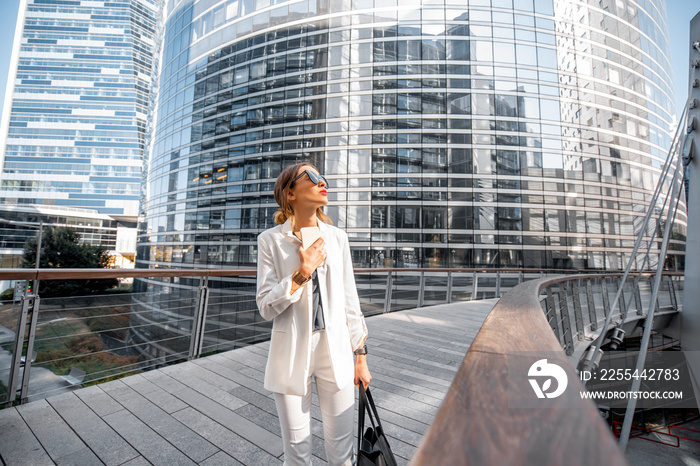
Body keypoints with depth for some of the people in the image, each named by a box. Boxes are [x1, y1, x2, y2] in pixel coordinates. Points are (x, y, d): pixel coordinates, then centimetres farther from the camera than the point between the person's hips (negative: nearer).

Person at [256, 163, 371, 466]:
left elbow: (349, 300, 5)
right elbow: (266, 308, -7)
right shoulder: (271, 240, -6)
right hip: (291, 355, -2)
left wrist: (360, 354, 7)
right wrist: (303, 273, -20)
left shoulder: (337, 238, 2)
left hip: (335, 351, 2)